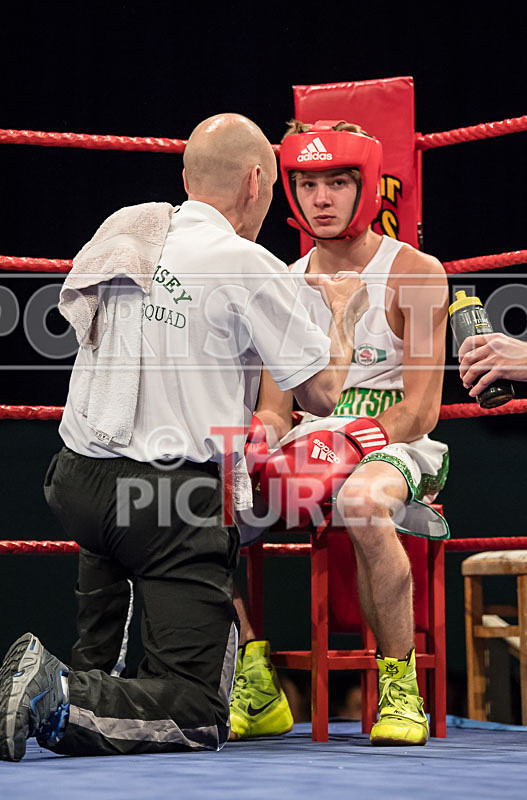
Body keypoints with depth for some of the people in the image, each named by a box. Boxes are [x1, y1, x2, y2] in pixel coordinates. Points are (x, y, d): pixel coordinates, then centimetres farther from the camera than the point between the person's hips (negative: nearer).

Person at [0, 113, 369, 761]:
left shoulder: (125, 233, 9)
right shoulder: (248, 266, -8)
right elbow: (322, 394, -3)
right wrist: (342, 314, 17)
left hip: (76, 484, 7)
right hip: (171, 503, -7)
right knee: (197, 719, -5)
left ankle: (94, 672, 35)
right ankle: (60, 702, -25)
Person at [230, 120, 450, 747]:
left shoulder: (414, 273, -3)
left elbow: (421, 410, -9)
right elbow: (275, 408, 11)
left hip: (396, 449, -5)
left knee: (362, 502, -40)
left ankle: (401, 689, -26)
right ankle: (255, 691, -10)